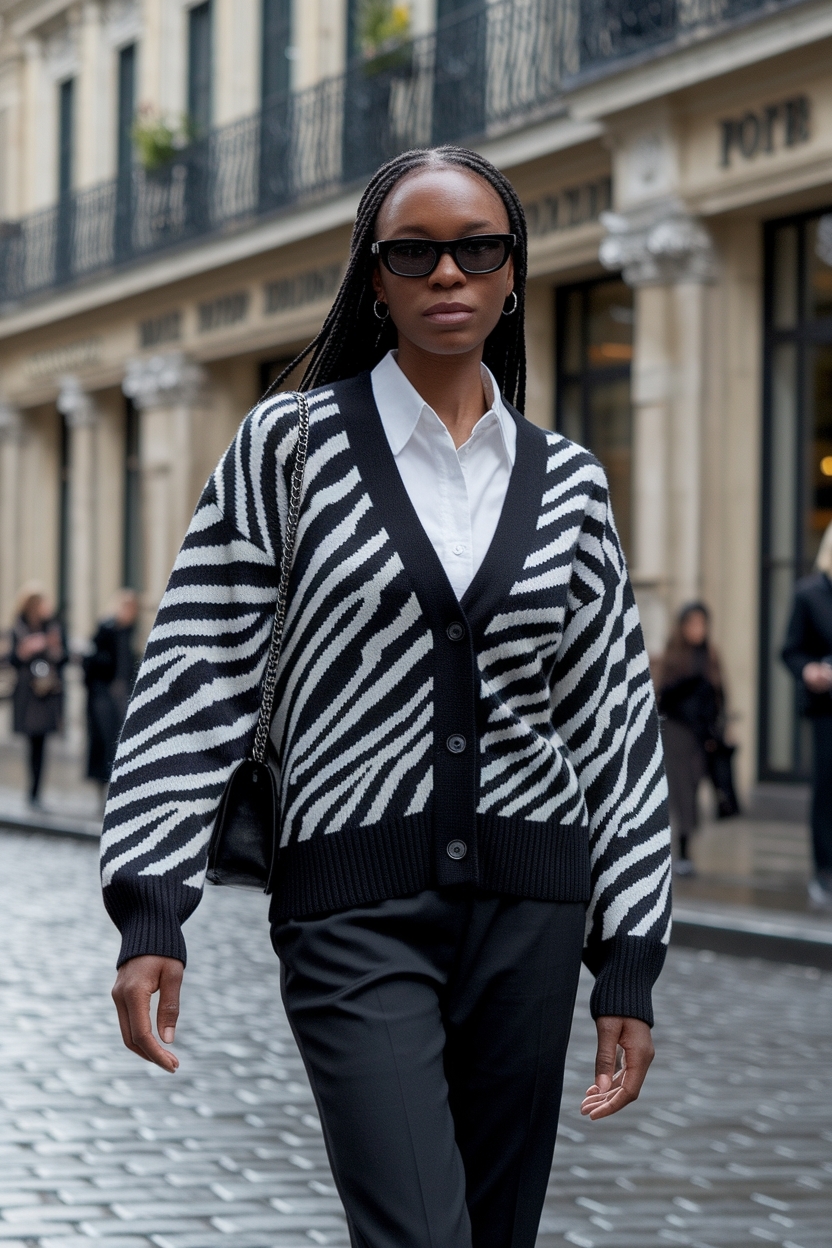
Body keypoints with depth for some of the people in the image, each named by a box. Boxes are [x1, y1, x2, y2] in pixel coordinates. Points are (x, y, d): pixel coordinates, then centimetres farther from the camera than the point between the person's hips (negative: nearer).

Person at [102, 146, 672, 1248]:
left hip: (529, 908, 4)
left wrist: (630, 962, 7)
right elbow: (198, 672, -1)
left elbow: (617, 721, 11)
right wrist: (150, 909, -10)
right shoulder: (292, 445, 1)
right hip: (357, 908, -3)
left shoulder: (566, 483, 9)